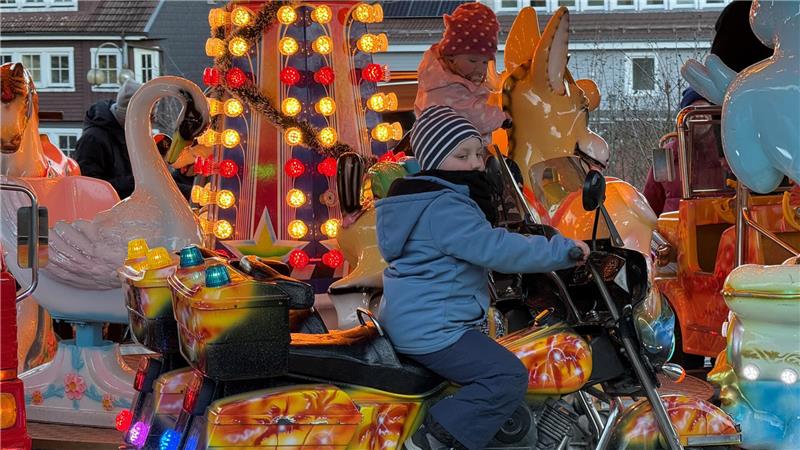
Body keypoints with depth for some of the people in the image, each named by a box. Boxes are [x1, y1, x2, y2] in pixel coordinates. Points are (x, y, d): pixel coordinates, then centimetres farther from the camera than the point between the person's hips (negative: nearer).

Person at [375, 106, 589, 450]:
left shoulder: (426, 200, 16)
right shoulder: (444, 208, -19)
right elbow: (494, 248, -28)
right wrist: (562, 251, -25)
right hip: (431, 328, -11)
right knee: (508, 377, -18)